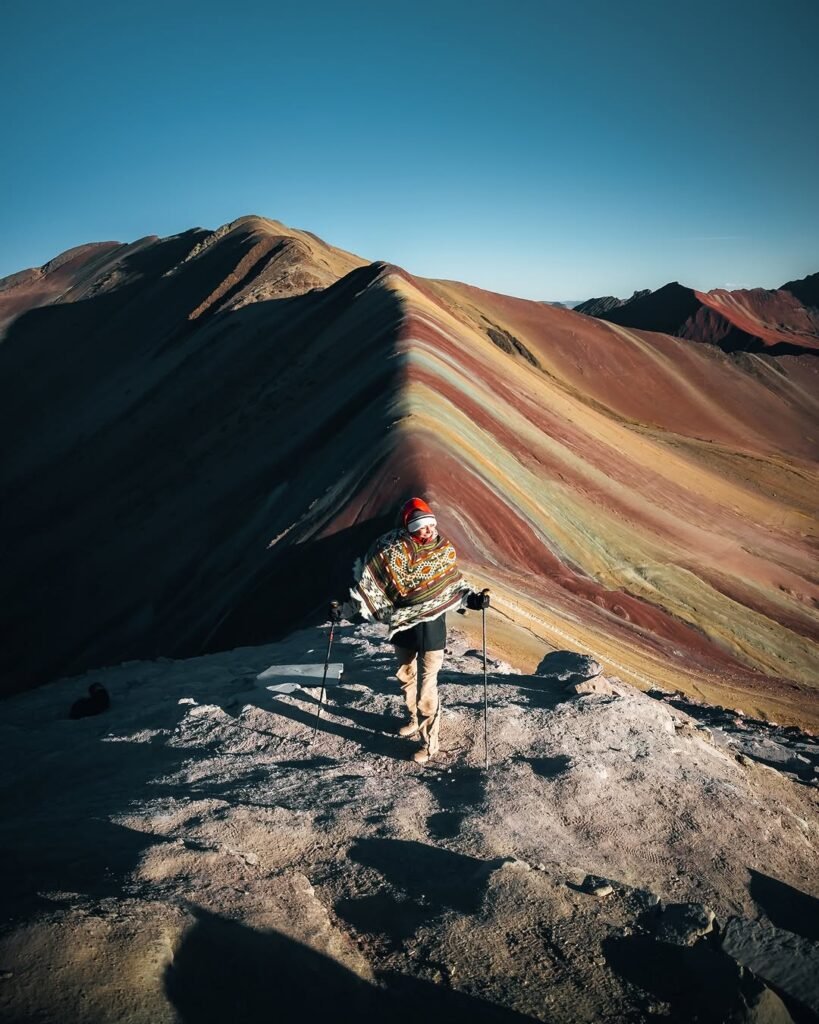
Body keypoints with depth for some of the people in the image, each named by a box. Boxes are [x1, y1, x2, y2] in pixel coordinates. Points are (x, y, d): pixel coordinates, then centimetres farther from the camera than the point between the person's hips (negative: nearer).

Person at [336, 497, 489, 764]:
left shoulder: (444, 550, -10)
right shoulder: (392, 549, -13)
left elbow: (453, 584, 2)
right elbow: (368, 582, -7)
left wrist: (472, 598, -16)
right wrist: (346, 607, -11)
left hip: (431, 627, -3)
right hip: (401, 625, 3)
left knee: (426, 687, -3)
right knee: (406, 677, 22)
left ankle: (429, 742, 12)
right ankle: (413, 720, 47)